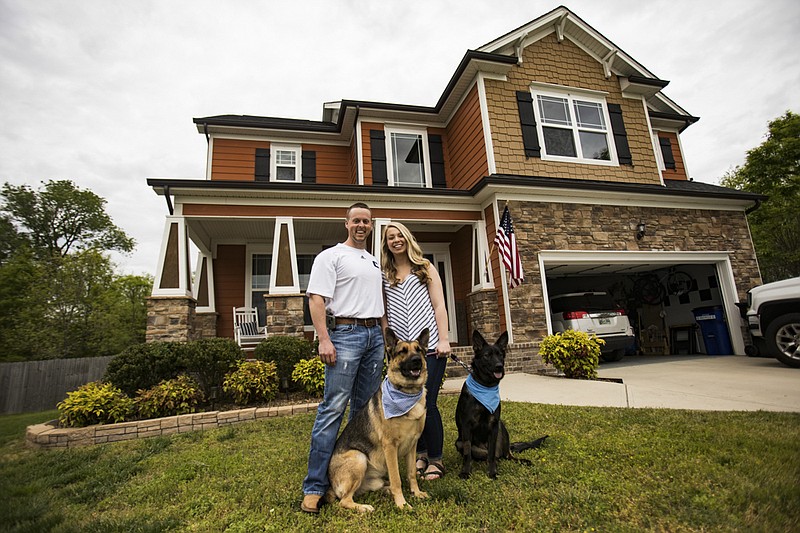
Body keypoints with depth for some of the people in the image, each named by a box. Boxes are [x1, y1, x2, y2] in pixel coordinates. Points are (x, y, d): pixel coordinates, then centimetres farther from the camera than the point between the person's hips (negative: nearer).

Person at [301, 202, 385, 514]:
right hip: (345, 333, -6)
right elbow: (316, 298, -10)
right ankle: (314, 486, 2)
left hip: (375, 335, 7)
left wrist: (384, 335, 16)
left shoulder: (375, 261, 20)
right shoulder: (331, 256, -1)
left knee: (365, 407, 11)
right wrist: (324, 340, -18)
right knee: (333, 408, -8)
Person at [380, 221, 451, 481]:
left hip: (429, 346, -2)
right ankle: (420, 453, 28)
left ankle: (436, 459, 15)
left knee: (427, 403, -4)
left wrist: (443, 339, -4)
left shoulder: (425, 268, 8)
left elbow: (439, 306, 4)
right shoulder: (384, 276, 11)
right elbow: (385, 314, 12)